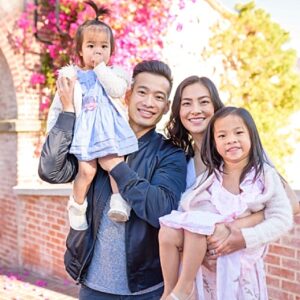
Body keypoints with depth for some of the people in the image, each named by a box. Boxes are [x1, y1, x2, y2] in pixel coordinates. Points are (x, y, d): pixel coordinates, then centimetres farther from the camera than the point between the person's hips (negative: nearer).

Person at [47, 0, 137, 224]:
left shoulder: (114, 73, 12)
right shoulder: (72, 75, 11)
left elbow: (118, 90, -11)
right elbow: (58, 106, 14)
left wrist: (101, 68, -6)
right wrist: (52, 131, 11)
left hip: (110, 128, 1)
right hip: (85, 130, -1)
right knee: (87, 170, -11)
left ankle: (120, 201, -1)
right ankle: (77, 205, 9)